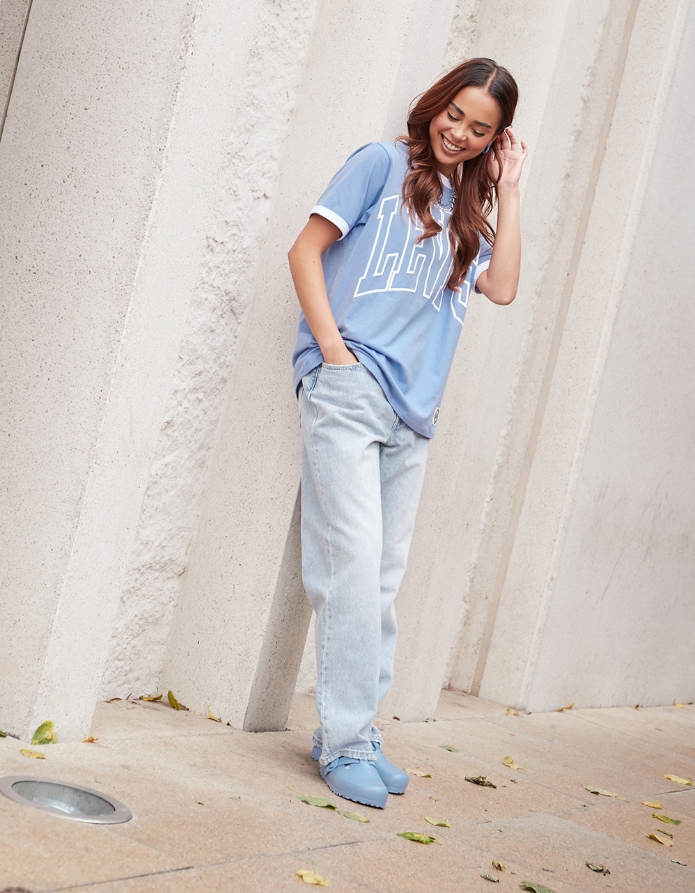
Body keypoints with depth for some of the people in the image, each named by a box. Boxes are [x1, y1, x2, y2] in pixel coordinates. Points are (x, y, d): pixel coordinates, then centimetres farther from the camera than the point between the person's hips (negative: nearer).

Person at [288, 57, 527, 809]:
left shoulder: (467, 209, 19)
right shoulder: (383, 164, 4)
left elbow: (502, 287, 6)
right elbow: (306, 250, -1)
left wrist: (507, 190, 8)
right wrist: (332, 348, -10)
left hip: (413, 409, 6)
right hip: (348, 387, -6)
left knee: (383, 576, 7)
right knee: (356, 560, -12)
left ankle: (351, 733, 15)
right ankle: (346, 740, -6)